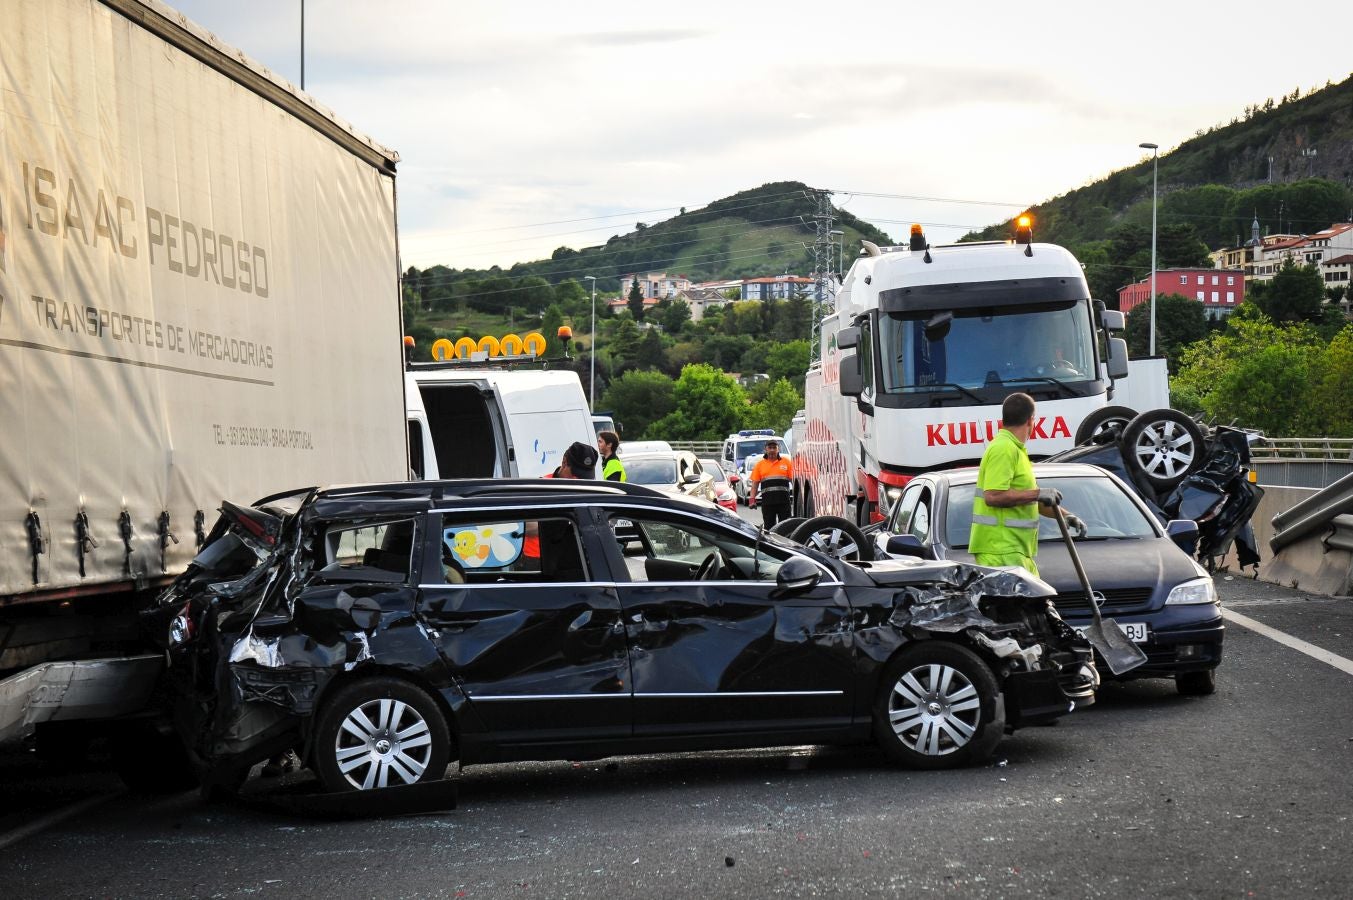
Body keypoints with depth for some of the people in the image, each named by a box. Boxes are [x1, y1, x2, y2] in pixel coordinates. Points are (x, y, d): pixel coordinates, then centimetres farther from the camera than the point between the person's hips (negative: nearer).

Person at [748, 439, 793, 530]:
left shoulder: (786, 462, 9)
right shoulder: (760, 465, 11)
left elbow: (793, 480, 7)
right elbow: (754, 484, 9)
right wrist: (752, 499, -2)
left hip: (783, 500, -1)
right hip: (767, 501, 1)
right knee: (769, 526, 4)